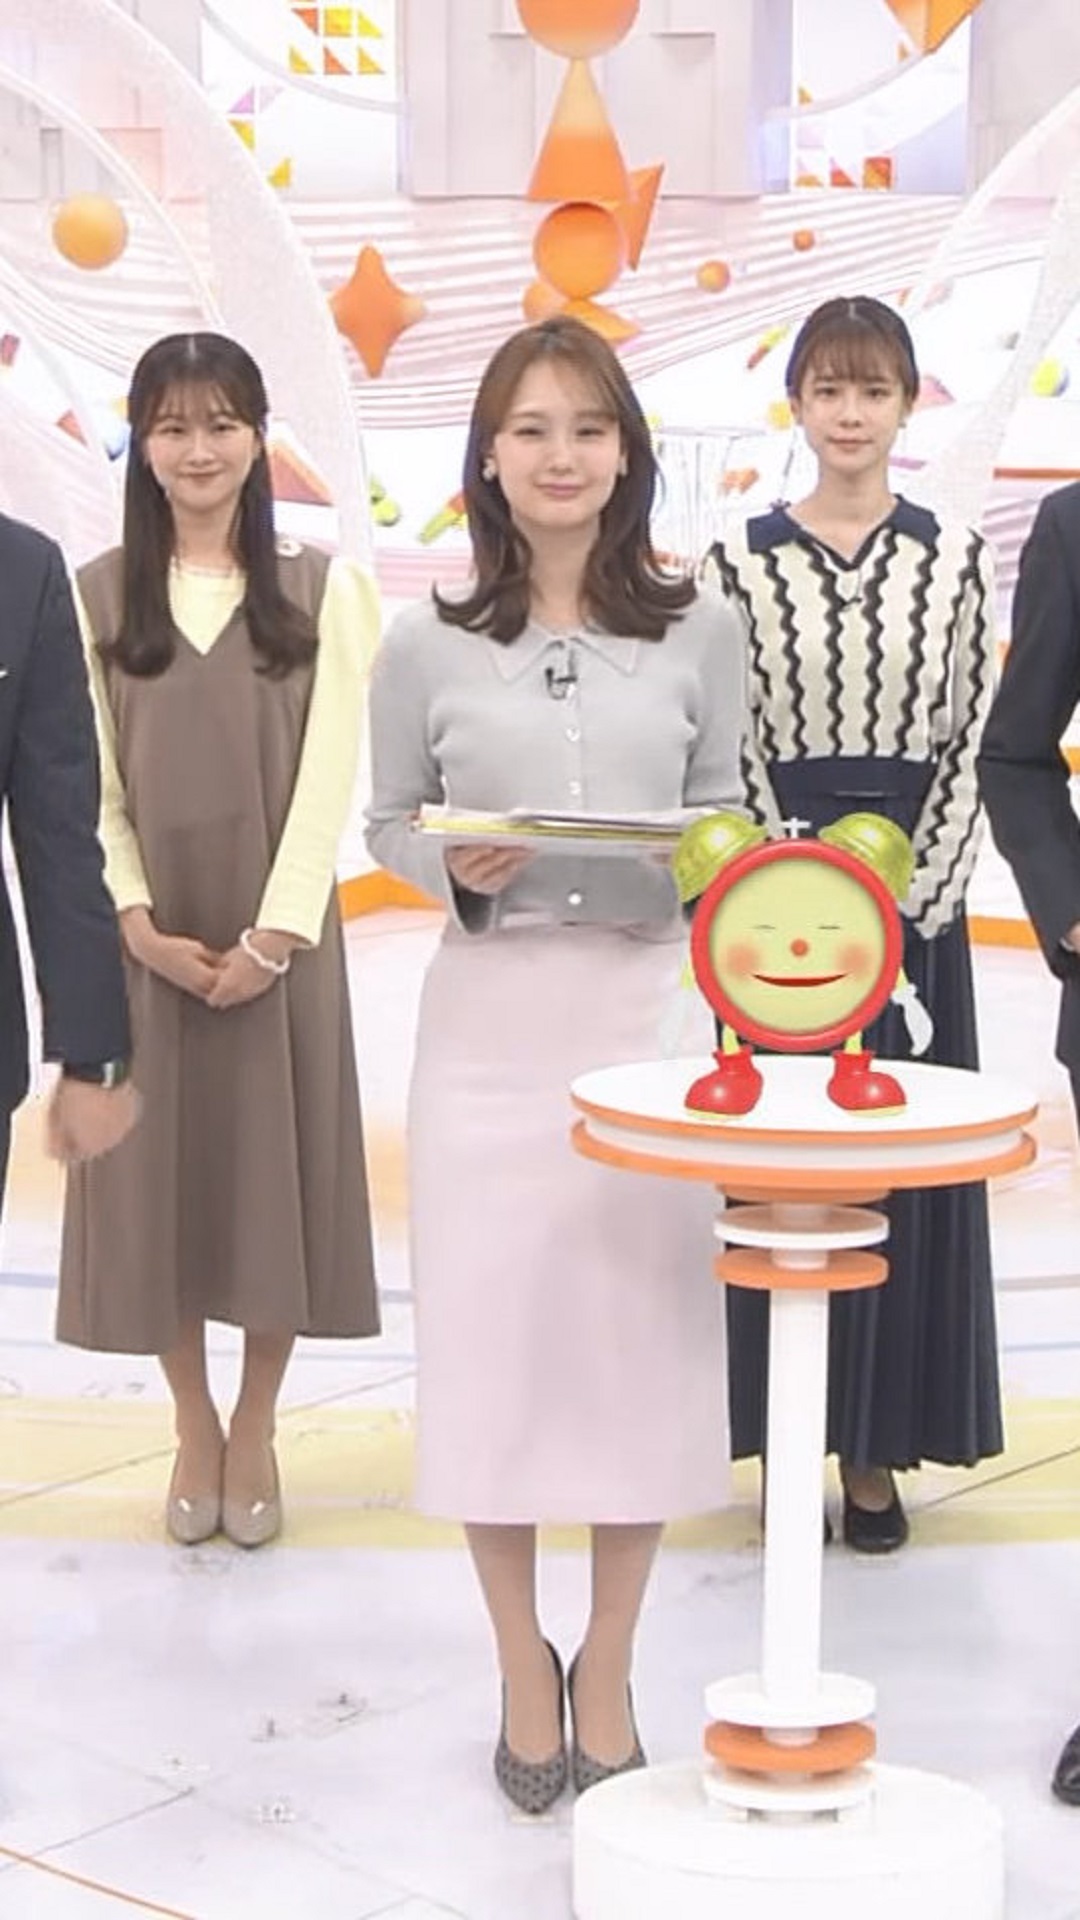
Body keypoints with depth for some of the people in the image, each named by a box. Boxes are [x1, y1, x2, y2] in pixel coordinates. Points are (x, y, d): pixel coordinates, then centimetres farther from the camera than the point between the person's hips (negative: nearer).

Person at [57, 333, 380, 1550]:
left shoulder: (321, 589, 2)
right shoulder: (95, 596, 4)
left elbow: (329, 775, -4)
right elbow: (86, 784, 1)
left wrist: (274, 932, -12)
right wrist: (141, 924, -10)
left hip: (278, 933, -1)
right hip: (148, 938, 1)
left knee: (275, 1169, 4)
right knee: (158, 1175, 5)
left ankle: (256, 1431, 18)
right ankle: (193, 1427, 20)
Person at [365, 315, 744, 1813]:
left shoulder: (697, 631, 4)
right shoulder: (427, 644, 2)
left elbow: (727, 816, 9)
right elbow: (388, 822, 9)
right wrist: (456, 870, -11)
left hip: (646, 1004, 0)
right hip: (489, 1014, 0)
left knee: (643, 1325, 4)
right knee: (491, 1326, 3)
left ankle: (608, 1669, 22)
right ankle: (522, 1668, 22)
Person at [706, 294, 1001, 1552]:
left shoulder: (954, 559, 3)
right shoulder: (742, 563, 0)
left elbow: (970, 744, 1)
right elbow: (732, 753, -2)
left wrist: (909, 902, -8)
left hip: (916, 897, 1)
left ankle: (876, 1450, 15)